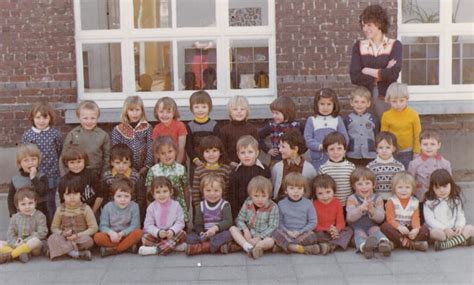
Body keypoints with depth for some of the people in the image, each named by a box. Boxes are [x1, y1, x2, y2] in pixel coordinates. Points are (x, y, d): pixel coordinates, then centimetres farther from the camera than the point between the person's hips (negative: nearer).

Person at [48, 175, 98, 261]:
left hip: (81, 239, -2)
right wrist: (62, 233, -14)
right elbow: (54, 228, 8)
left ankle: (62, 249, -24)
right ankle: (73, 252, -33)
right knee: (52, 238, -27)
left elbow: (94, 228, -7)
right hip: (65, 239, 2)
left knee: (88, 241, -35)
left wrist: (78, 235, -17)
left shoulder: (85, 209, -5)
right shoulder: (60, 210, 3)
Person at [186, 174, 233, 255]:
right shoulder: (200, 206, 9)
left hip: (220, 233, -2)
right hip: (205, 235, 2)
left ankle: (199, 247, -37)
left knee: (228, 235, -35)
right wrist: (202, 234, -17)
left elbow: (228, 221, -11)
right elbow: (198, 224, 5)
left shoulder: (225, 205, 2)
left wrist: (215, 227, -29)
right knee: (189, 237, -21)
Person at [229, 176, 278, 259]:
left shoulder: (272, 207, -8)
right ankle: (247, 246, -38)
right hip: (248, 235, 3)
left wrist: (259, 237, -21)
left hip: (263, 237, -3)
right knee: (232, 228, -19)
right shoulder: (247, 204, 0)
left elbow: (272, 226, -10)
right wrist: (245, 229, -19)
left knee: (271, 241, -33)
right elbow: (239, 220, 3)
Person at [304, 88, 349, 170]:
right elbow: (308, 139, -2)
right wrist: (320, 146, -17)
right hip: (317, 160, -1)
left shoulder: (337, 120, 7)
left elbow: (345, 138, 3)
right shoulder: (311, 120, 3)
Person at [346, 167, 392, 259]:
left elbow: (381, 218, -4)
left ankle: (384, 243, -61)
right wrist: (361, 208, -31)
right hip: (357, 228, -2)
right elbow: (350, 217, -15)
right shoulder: (352, 199, -2)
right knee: (360, 234, -33)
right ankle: (364, 246, -67)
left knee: (376, 230, -30)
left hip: (372, 226, 2)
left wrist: (372, 210, -24)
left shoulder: (377, 199, 4)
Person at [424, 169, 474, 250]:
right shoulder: (429, 203, 0)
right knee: (434, 232, -36)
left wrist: (459, 226, -16)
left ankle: (448, 243, -36)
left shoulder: (456, 201, 10)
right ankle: (462, 239, -34)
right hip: (440, 230, -4)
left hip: (455, 231, 4)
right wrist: (444, 228, -22)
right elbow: (429, 220, -9)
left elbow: (461, 217, 7)